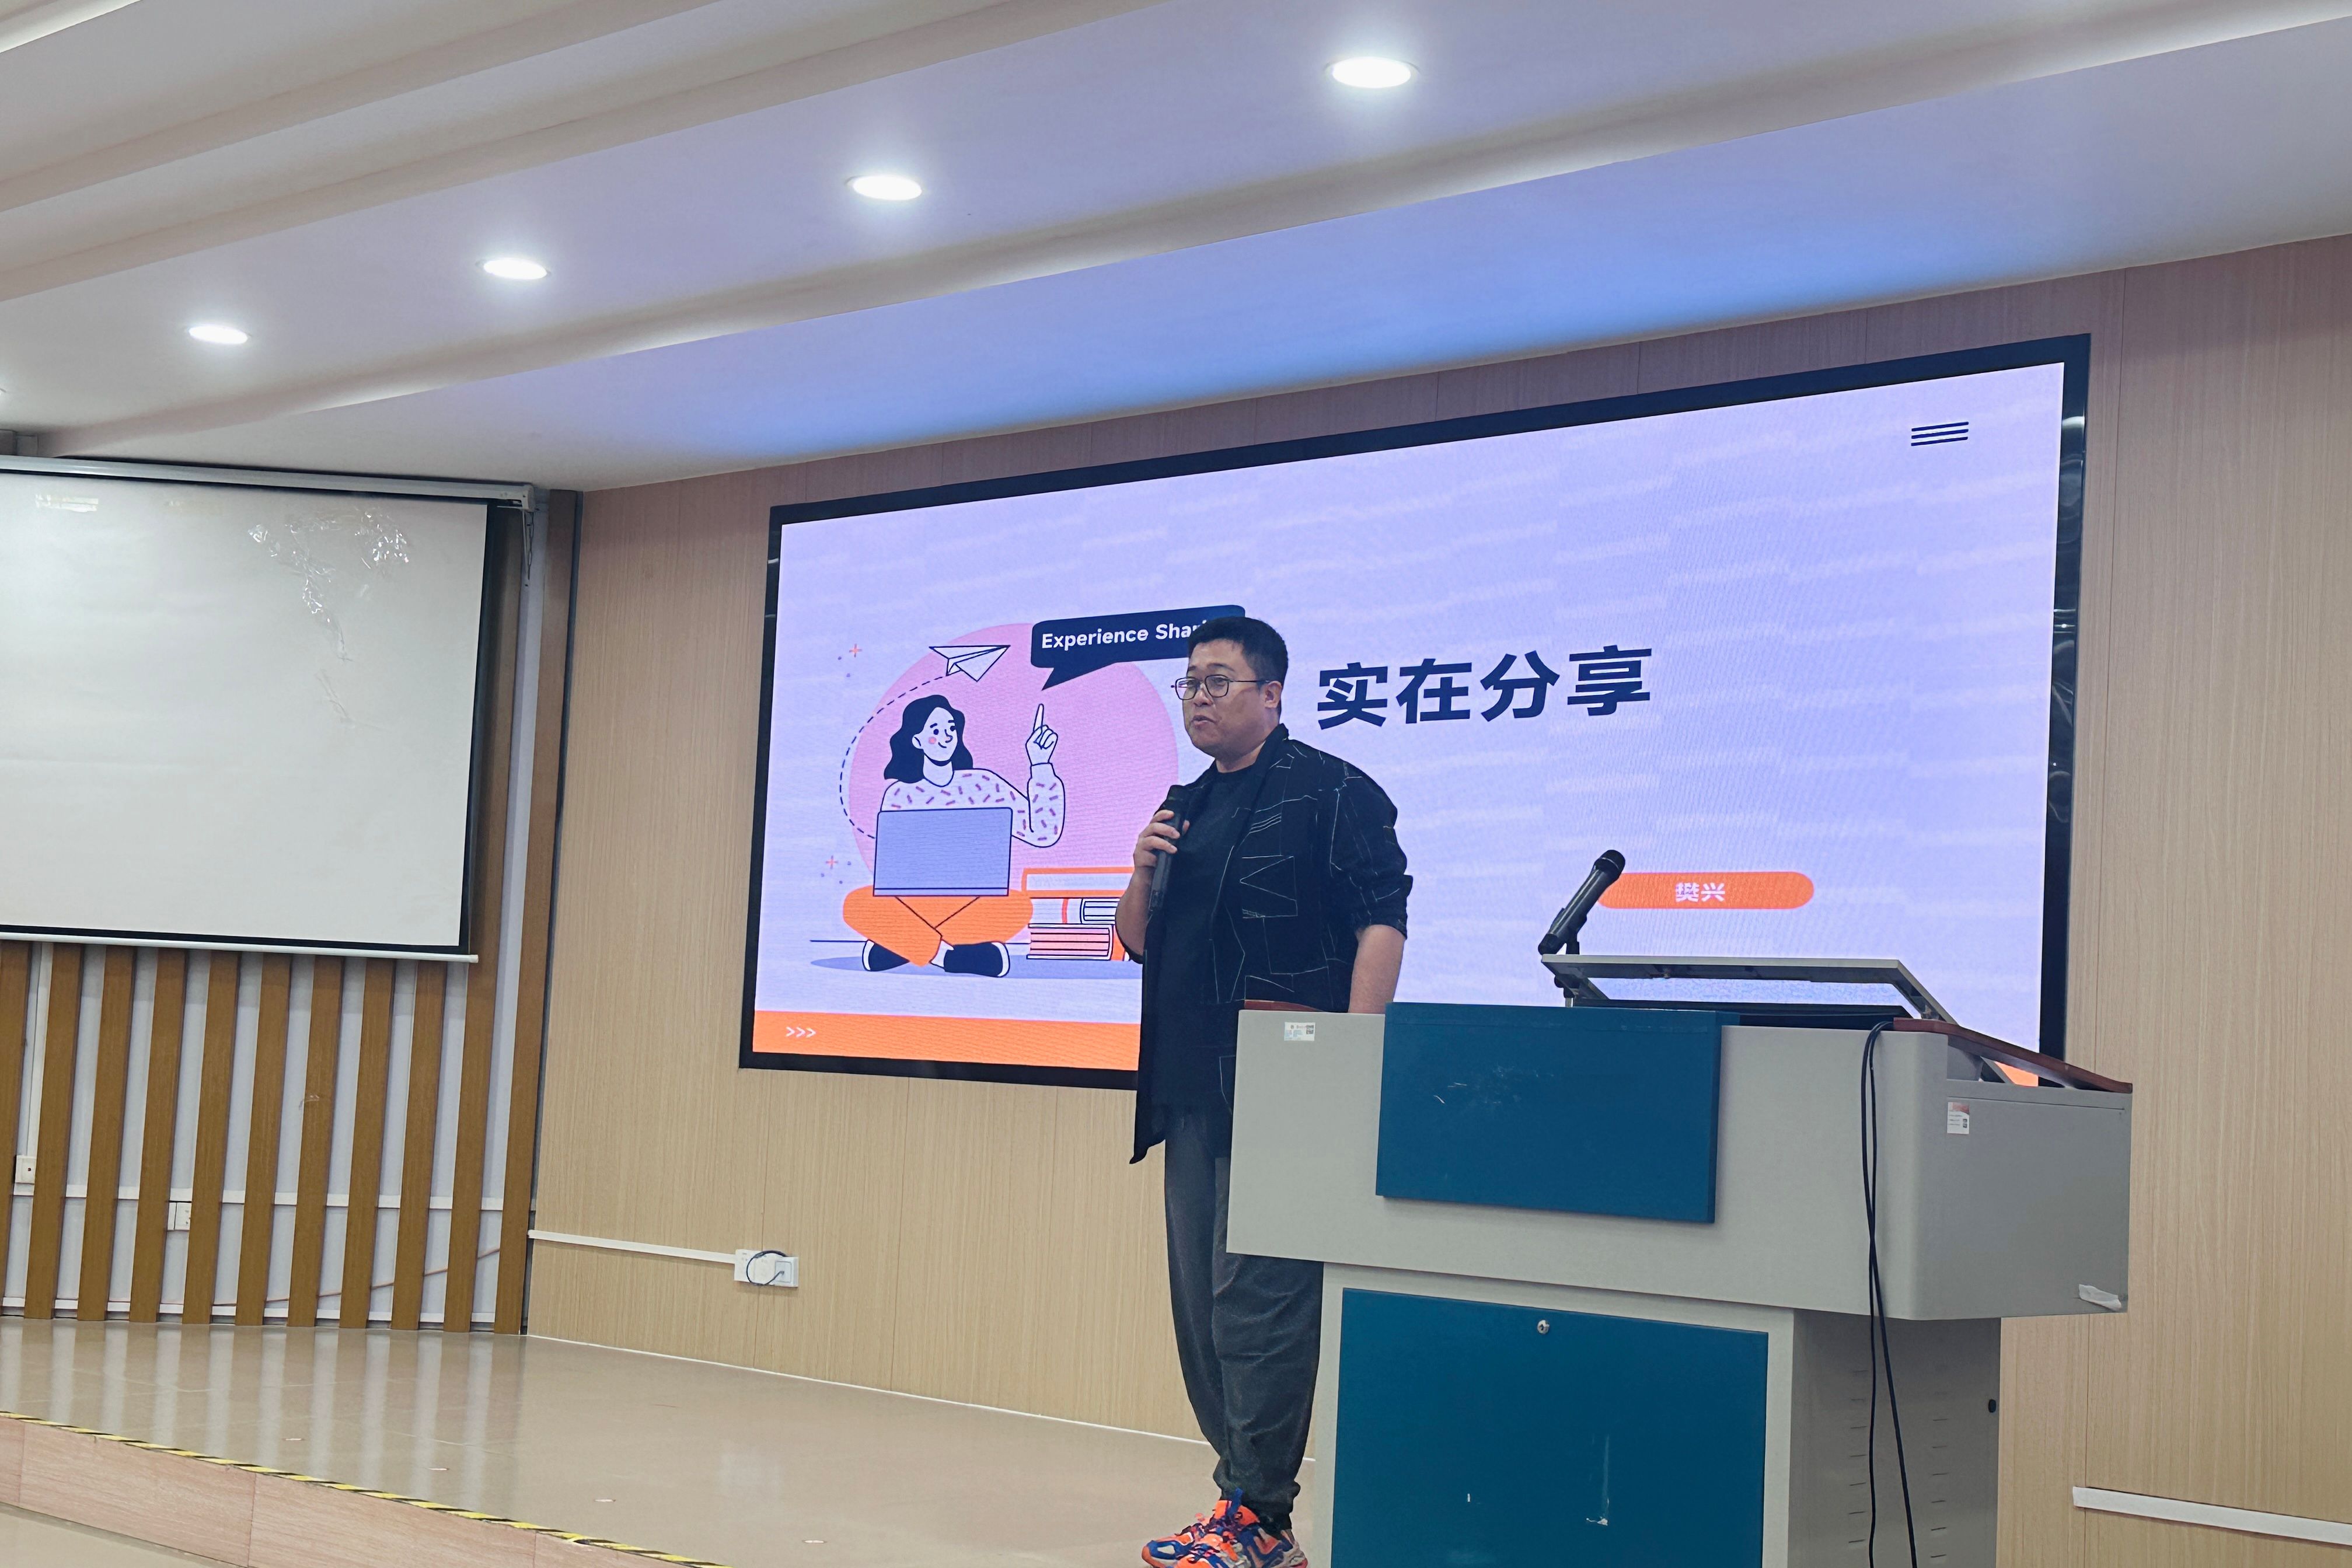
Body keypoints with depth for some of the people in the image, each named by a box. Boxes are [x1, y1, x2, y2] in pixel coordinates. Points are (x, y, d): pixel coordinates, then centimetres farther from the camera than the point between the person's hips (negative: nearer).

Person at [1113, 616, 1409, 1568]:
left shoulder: (1329, 794, -3)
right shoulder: (1189, 807, 20)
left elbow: (1380, 925, -11)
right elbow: (1139, 943, 23)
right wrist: (1143, 873, 3)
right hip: (1193, 1087, 8)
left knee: (1258, 1296, -11)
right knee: (1200, 1299, 9)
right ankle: (1244, 1488, 18)